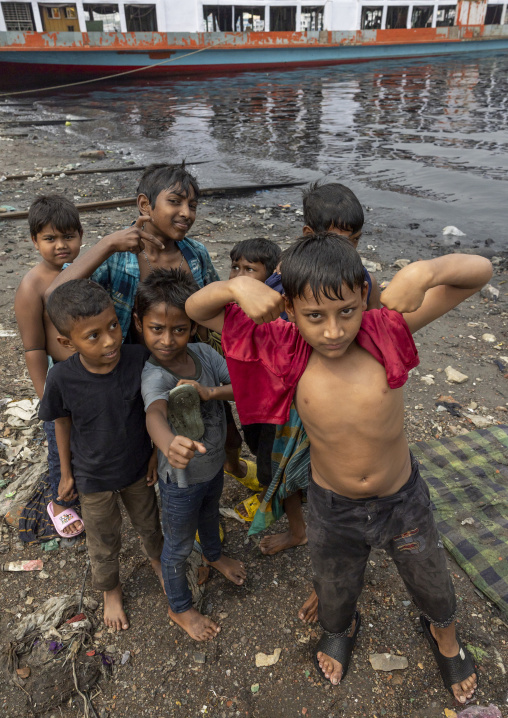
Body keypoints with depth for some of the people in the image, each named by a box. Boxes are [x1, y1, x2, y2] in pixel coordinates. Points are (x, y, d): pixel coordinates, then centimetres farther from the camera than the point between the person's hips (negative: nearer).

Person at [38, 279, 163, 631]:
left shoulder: (139, 358, -27)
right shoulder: (62, 378, -28)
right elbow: (63, 424, -9)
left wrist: (156, 453, -3)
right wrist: (66, 473, 2)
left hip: (139, 469, 1)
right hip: (94, 479, -1)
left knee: (149, 524, 28)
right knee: (104, 543, 23)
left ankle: (157, 557, 62)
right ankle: (111, 589, 55)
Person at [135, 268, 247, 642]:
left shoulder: (204, 353, -15)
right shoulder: (155, 375, -33)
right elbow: (155, 413, -54)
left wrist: (211, 392, -34)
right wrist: (170, 444, -76)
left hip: (215, 464, 6)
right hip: (181, 478, -6)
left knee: (210, 515, 35)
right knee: (178, 547, 18)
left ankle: (214, 555, 67)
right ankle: (180, 608, 46)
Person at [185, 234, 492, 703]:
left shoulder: (386, 332, -25)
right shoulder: (285, 351, -23)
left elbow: (479, 272, -24)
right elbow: (197, 309, -20)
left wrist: (425, 271, -45)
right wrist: (237, 286, -41)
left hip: (402, 501, 0)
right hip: (332, 507, 1)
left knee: (432, 584, 28)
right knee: (335, 590, 30)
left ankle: (443, 631, 66)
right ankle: (341, 630, 68)